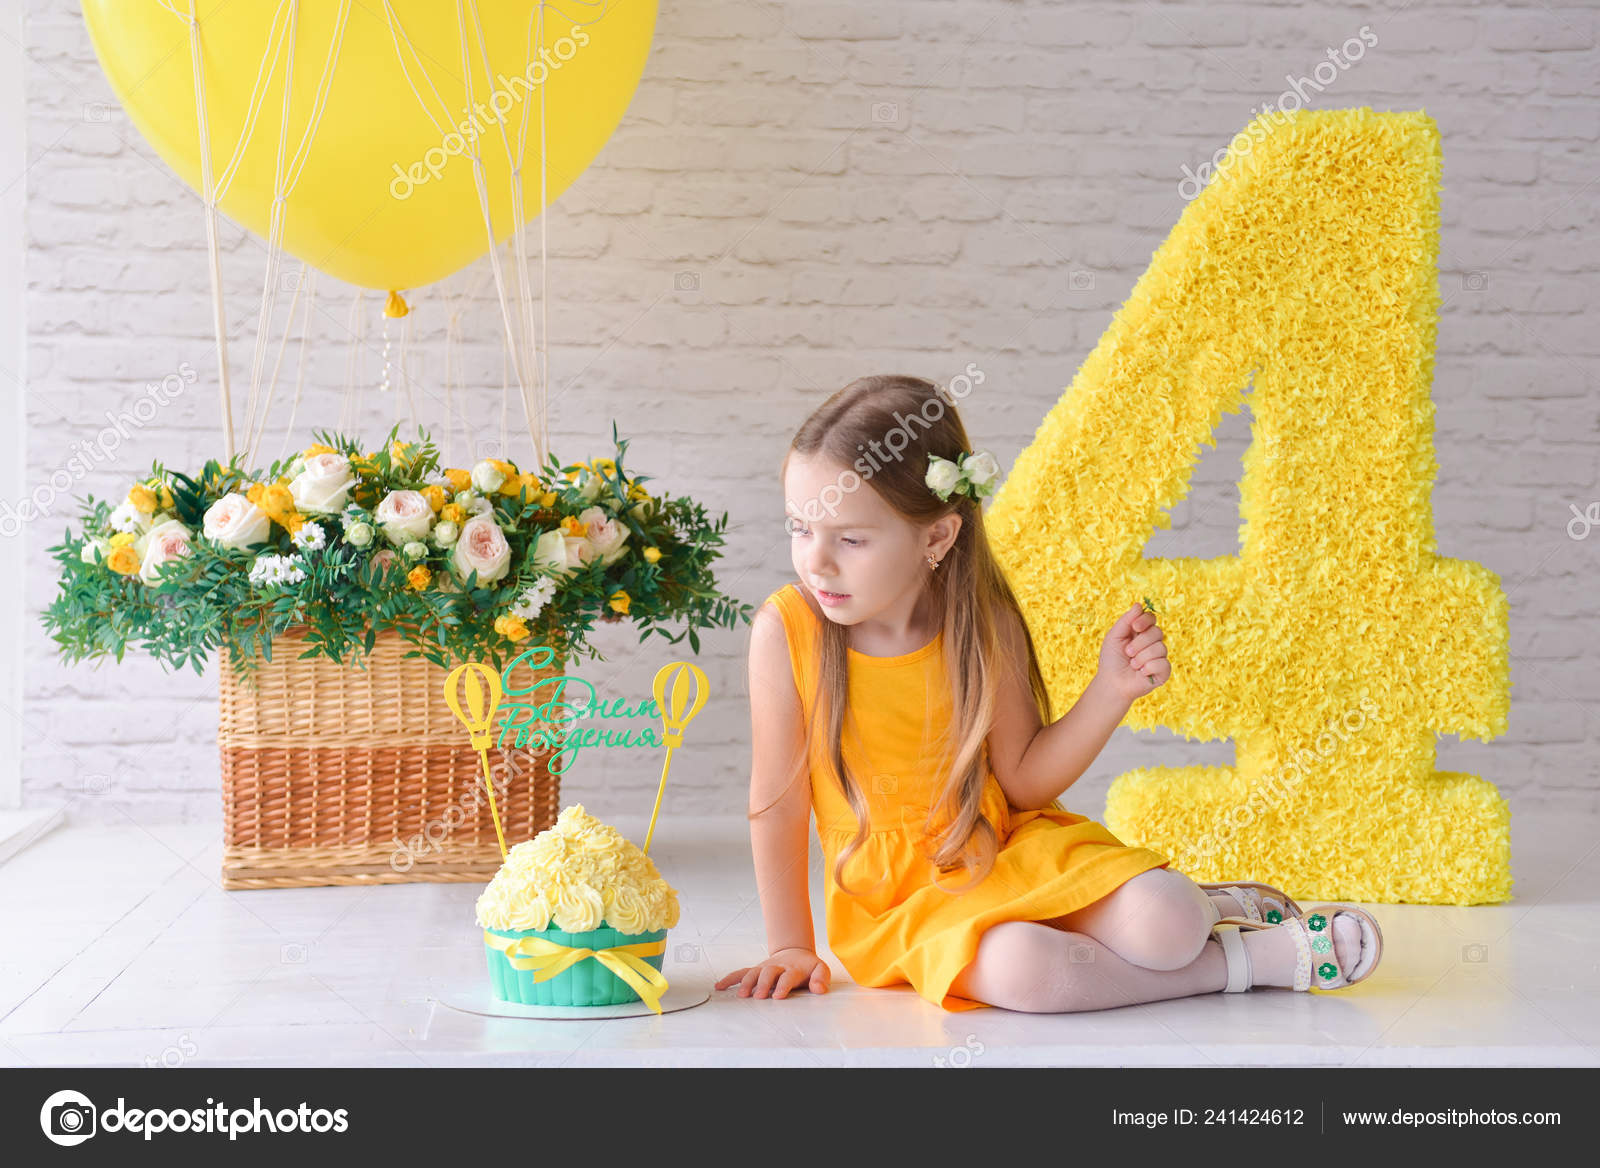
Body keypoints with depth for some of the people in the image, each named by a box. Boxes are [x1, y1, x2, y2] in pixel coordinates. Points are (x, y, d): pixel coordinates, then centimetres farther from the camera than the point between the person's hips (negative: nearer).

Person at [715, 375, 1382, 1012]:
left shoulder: (986, 628, -10)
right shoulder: (786, 630, -16)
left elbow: (1022, 780, -2)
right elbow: (777, 800, -8)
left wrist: (1111, 691, -16)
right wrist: (791, 947, -2)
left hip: (1009, 846, 1)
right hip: (895, 897, -1)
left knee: (1164, 926, -27)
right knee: (1016, 967, -33)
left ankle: (1203, 905, 12)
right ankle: (1257, 960, -12)